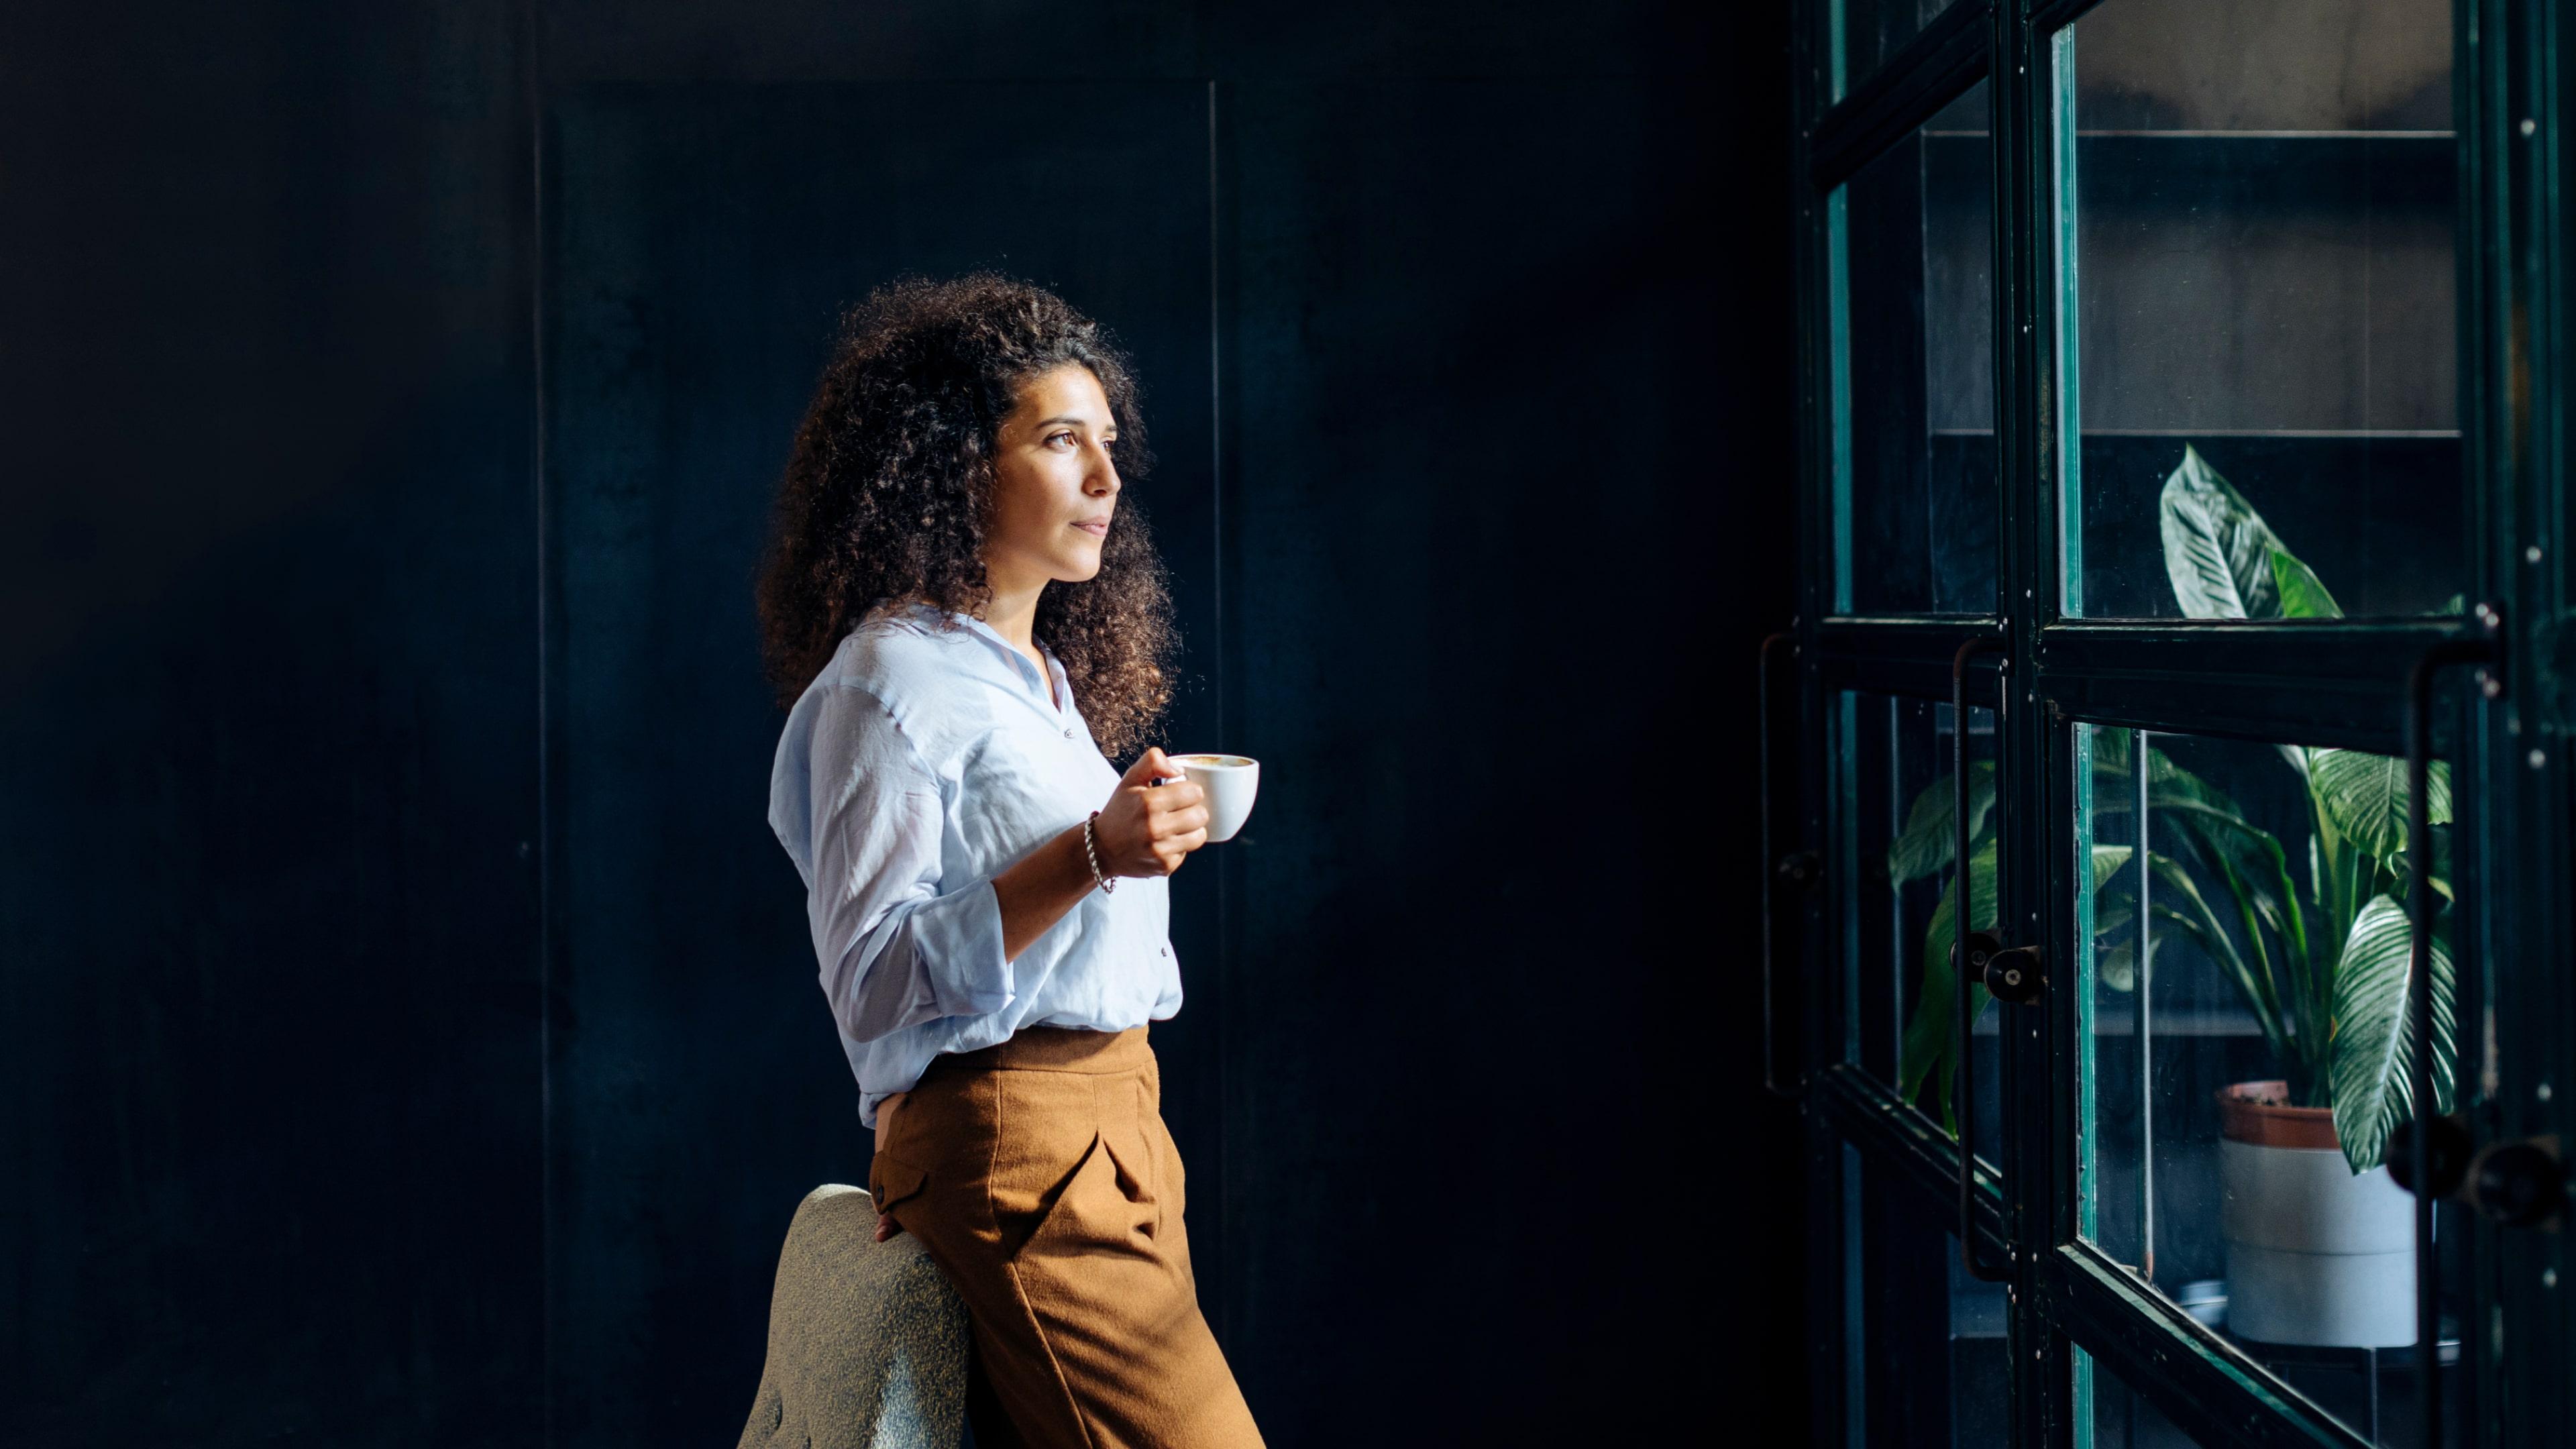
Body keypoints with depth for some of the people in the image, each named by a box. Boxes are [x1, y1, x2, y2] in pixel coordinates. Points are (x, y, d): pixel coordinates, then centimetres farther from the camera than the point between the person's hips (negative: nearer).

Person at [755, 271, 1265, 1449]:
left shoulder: (1050, 680, 19)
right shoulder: (895, 678, -8)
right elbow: (870, 979, -16)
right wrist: (1089, 857, -23)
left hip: (1114, 1127, 9)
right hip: (1009, 1142, -9)